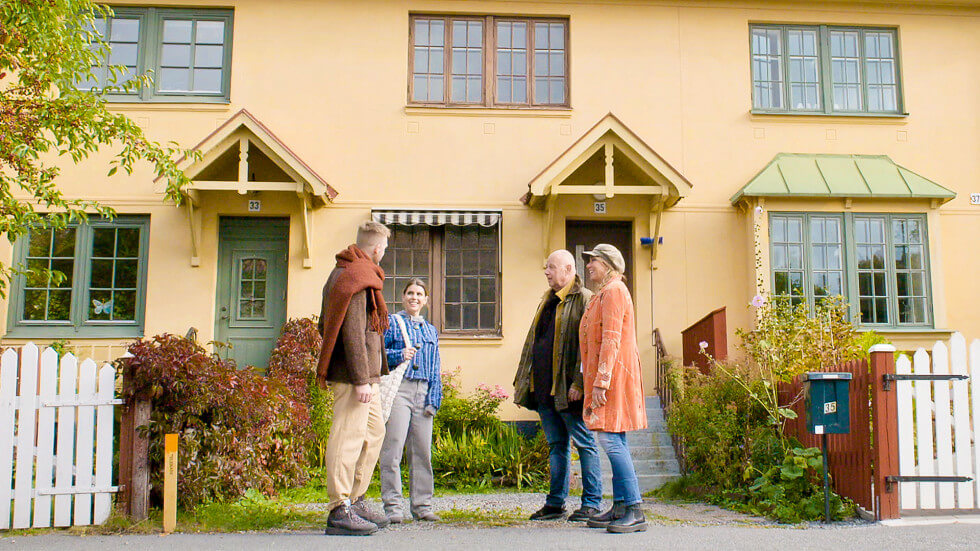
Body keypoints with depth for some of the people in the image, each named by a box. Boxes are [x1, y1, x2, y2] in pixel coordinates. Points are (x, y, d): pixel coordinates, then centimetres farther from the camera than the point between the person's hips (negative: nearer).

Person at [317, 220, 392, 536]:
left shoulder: (340, 273, 19)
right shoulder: (358, 278, -14)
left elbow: (324, 325, 23)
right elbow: (353, 332, -21)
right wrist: (361, 380, -22)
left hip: (365, 374, 11)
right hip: (355, 374, -11)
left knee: (374, 431, 17)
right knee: (349, 436, -9)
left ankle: (355, 501, 23)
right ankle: (340, 512, -6)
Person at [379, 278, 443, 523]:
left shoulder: (431, 330, 22)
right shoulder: (392, 322, 9)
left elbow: (435, 369, 18)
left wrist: (434, 399, 7)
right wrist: (399, 355, -15)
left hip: (423, 393, 4)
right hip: (398, 390, -4)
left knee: (423, 451, 4)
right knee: (393, 448, -8)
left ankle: (422, 505, 12)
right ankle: (392, 506, -3)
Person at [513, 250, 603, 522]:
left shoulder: (584, 299, -7)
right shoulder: (548, 300, 19)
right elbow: (532, 340, 23)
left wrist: (579, 382, -21)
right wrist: (521, 379, 19)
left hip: (568, 388, -8)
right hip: (544, 387, 8)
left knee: (584, 443, 1)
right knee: (556, 445, 13)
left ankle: (592, 502, 8)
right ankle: (555, 503, 19)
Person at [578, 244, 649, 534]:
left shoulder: (614, 290, -9)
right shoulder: (603, 294, 22)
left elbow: (611, 340, -18)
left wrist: (600, 381, -23)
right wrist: (594, 380, 19)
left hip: (613, 374, -10)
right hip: (606, 376, 10)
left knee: (611, 439, -14)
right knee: (614, 440, 9)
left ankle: (635, 512, -13)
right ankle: (621, 509, 12)